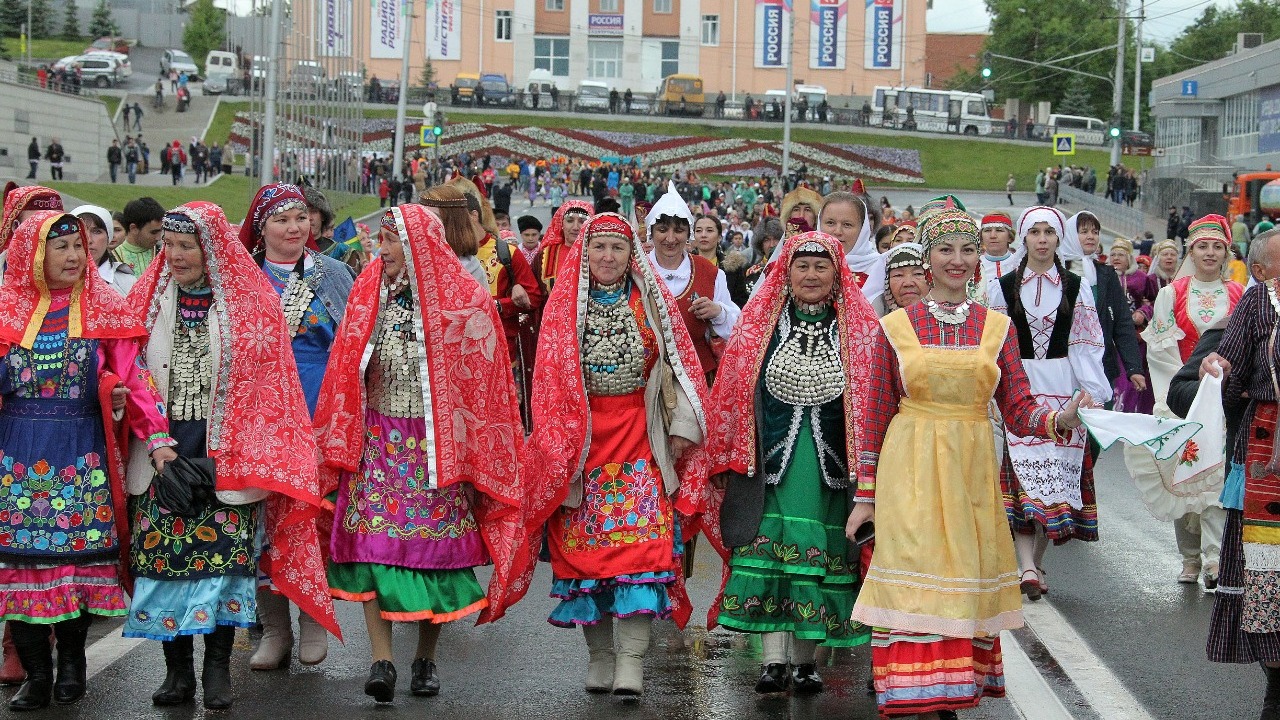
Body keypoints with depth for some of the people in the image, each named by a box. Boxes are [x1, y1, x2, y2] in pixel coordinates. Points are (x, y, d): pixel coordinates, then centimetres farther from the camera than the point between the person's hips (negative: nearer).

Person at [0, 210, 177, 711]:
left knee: (78, 550, -2)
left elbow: (132, 379, -2)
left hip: (81, 456, -1)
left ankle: (72, 661, 16)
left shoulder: (106, 311, 4)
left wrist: (157, 439, -11)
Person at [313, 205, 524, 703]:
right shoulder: (367, 293, 4)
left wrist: (472, 452, -3)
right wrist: (340, 443, 4)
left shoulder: (464, 300, -4)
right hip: (378, 439, 2)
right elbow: (346, 373, 8)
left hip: (437, 444, -2)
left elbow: (482, 381, -1)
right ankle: (382, 661, -8)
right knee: (374, 543, -8)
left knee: (435, 546, 2)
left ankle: (426, 658, 17)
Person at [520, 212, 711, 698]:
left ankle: (631, 661, -13)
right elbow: (550, 376, 6)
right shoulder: (564, 305, 7)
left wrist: (680, 428, -2)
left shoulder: (652, 301, 7)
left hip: (640, 434, -1)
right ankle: (600, 656, 12)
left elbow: (677, 363, 6)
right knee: (585, 543, 1)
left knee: (641, 541, -11)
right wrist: (558, 441, -2)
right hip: (580, 437, 1)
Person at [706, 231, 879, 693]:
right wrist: (733, 456, 4)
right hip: (770, 460, 0)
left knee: (819, 552, 2)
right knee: (769, 550, -6)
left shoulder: (860, 328, 5)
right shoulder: (760, 321, 7)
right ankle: (774, 660, -5)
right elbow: (734, 391, 8)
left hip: (830, 462, 0)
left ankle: (805, 658, 12)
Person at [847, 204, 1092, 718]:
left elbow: (1019, 413, 3)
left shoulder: (997, 327, 7)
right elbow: (875, 418, 4)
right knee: (919, 590, -7)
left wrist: (1061, 420, -17)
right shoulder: (896, 326, 2)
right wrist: (866, 495, 3)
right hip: (911, 473, -2)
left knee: (968, 586, 5)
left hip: (972, 473, 2)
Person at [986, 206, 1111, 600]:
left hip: (1063, 390, 1)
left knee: (1058, 474, -1)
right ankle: (1027, 565, -19)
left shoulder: (1076, 287, 8)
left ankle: (1035, 561, 9)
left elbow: (1086, 345, 5)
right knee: (1024, 472, -12)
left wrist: (1093, 392, -4)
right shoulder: (1003, 286, 7)